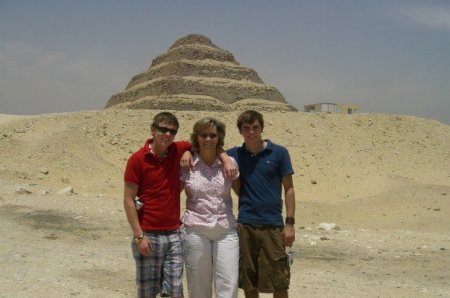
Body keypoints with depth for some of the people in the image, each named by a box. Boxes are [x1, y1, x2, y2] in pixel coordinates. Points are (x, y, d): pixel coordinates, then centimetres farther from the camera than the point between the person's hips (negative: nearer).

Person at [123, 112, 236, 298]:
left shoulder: (178, 151, 3)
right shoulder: (137, 159, -7)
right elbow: (128, 201, -7)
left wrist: (225, 159, -3)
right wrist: (139, 236, -12)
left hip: (174, 234, 3)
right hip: (148, 235, -3)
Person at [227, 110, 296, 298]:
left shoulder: (279, 153, -1)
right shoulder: (235, 154, 4)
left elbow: (289, 188, 1)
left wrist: (290, 223, -3)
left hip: (273, 225, -2)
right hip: (245, 225, 2)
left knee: (278, 282, 4)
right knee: (248, 282, 10)